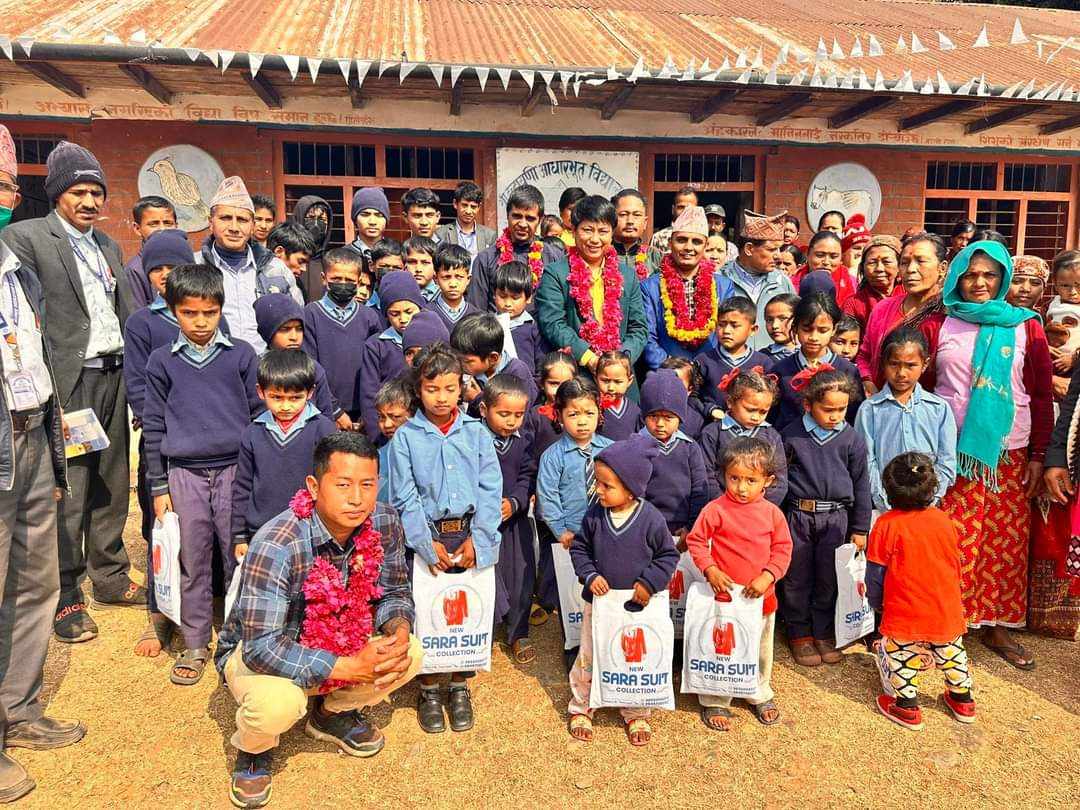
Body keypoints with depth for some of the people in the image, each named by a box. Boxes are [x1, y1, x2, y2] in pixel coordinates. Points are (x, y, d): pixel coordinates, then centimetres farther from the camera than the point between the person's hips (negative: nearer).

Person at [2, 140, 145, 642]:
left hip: (114, 377, 6)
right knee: (68, 493, 0)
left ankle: (109, 578, 27)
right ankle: (65, 598, 13)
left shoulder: (108, 247, 16)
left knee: (112, 486, 13)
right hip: (69, 381, -6)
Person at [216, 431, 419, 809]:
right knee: (277, 703, -36)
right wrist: (348, 667, -37)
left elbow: (394, 593, -3)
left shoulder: (385, 524, -17)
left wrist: (399, 628, -26)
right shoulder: (275, 546, -34)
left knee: (409, 653, -17)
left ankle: (333, 713, 14)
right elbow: (262, 647, -34)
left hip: (334, 642, 5)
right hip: (255, 651, -5)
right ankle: (253, 748, 4)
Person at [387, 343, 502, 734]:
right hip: (427, 537, -1)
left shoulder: (476, 432, 4)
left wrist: (478, 540, -9)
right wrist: (428, 544, -10)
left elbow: (490, 490, 0)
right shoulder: (405, 437, 1)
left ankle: (460, 687, 25)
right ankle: (429, 689, 22)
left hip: (472, 536, 1)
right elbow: (405, 498, -3)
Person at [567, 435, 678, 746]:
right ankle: (580, 708, 34)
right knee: (588, 658, 13)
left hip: (637, 604, -1)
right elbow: (579, 548, 3)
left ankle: (636, 715, 34)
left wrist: (650, 582, -15)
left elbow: (668, 555, -5)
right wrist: (590, 575, -12)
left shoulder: (651, 519, -17)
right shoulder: (595, 515, -11)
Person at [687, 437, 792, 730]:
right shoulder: (715, 510, -13)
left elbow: (783, 549, -1)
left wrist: (767, 576, -14)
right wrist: (710, 570, -16)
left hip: (761, 595, 3)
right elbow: (696, 540, -5)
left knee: (761, 649, 21)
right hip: (723, 593, -3)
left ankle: (761, 695, 42)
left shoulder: (772, 513, -4)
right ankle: (714, 702, 25)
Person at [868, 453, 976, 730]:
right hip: (946, 609, 5)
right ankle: (962, 700, 38)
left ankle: (907, 707, 18)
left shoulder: (887, 524, -16)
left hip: (904, 613, -5)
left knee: (903, 659, 10)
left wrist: (876, 600, 9)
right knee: (952, 653, 23)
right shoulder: (943, 520, -3)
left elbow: (876, 572, -9)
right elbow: (956, 562, 11)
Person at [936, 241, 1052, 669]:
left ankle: (997, 627, 20)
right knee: (956, 542, -3)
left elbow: (1042, 394, 6)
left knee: (1008, 540, 5)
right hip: (952, 450, -1)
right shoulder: (940, 324, 4)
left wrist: (1038, 455, 2)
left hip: (1008, 452, 1)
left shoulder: (1025, 326, 5)